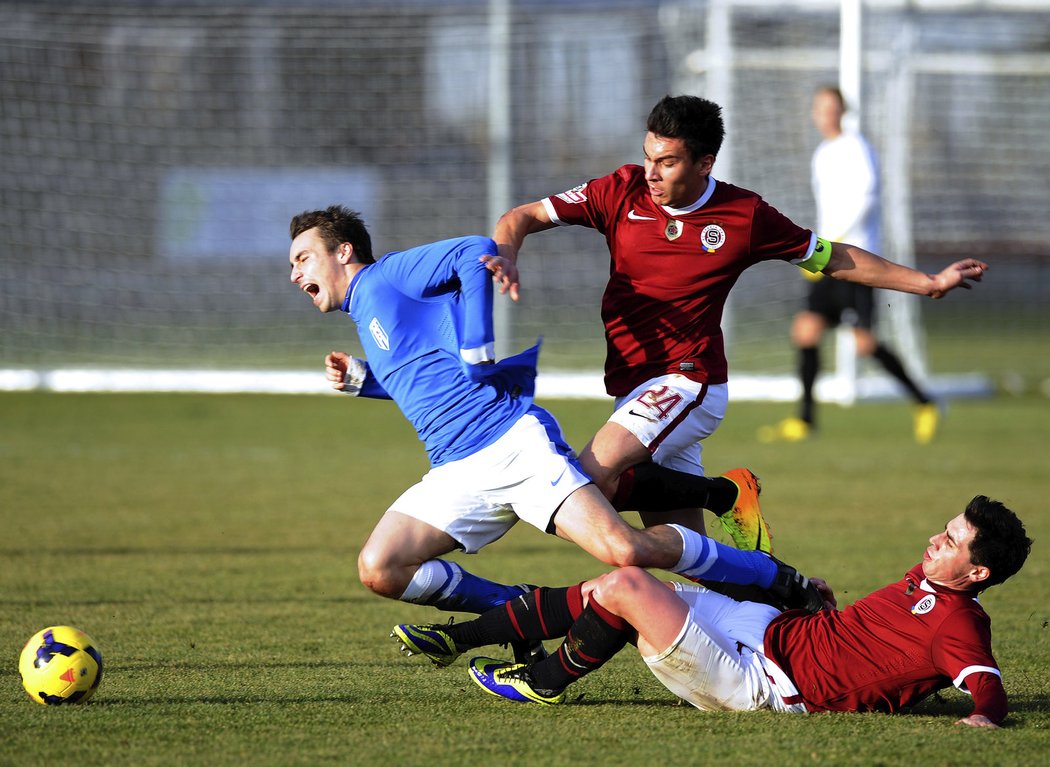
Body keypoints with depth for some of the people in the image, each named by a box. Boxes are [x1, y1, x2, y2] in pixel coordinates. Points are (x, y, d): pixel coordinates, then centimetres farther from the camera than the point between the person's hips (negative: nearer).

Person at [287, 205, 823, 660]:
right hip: (455, 473, 8)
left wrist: (477, 354, -11)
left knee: (625, 550, -22)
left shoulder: (383, 277, 3)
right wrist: (361, 380, 19)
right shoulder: (366, 316, 27)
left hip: (513, 441, -8)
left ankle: (779, 580, -6)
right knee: (378, 570, -13)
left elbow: (477, 253, -11)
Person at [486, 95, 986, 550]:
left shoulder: (746, 216, -5)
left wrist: (929, 283, 12)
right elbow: (524, 217, 1)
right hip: (632, 386, 4)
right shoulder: (622, 192, 0)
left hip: (688, 384, -4)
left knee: (589, 476, -27)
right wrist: (505, 254, -22)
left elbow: (831, 259, 9)